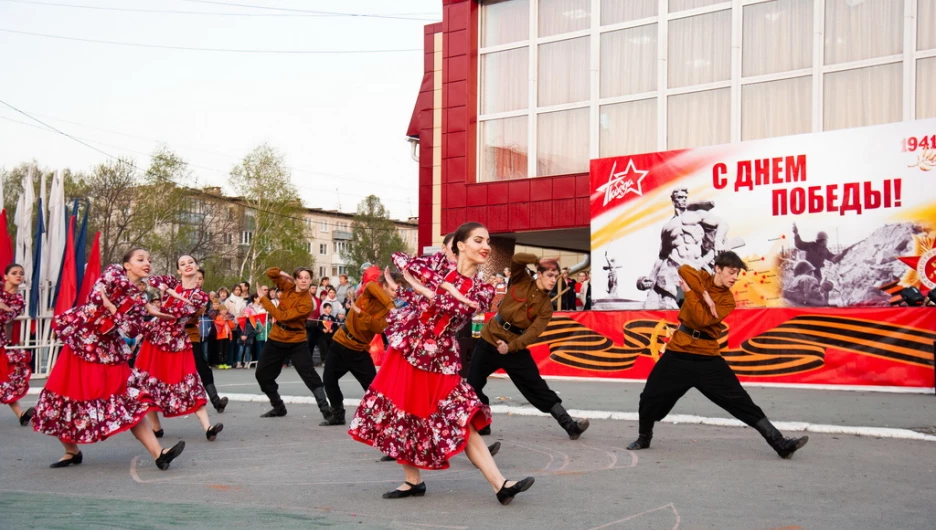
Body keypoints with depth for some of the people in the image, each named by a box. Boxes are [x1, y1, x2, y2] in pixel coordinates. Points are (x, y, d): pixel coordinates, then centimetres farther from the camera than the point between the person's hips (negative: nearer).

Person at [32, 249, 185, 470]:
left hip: (110, 352, 4)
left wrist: (111, 307, -14)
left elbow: (133, 329, -5)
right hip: (81, 344, -4)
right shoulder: (114, 273, -4)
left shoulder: (139, 297, 10)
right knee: (65, 399, 2)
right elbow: (95, 300, -20)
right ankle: (71, 452, 23)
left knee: (131, 401, -4)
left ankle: (158, 453, -11)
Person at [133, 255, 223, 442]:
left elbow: (176, 313, -15)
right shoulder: (172, 282, 7)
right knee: (148, 381, 3)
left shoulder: (200, 296, -2)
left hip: (176, 341, -3)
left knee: (189, 382, -11)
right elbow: (152, 280, -12)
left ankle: (207, 428, -20)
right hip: (155, 337, 3)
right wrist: (172, 292, -17)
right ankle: (156, 427, 13)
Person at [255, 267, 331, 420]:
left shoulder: (307, 303, -21)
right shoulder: (288, 288, -3)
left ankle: (325, 410, -9)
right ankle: (279, 407, 29)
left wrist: (263, 299, -19)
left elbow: (282, 316, -26)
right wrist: (284, 274, -11)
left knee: (310, 375, -12)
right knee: (262, 374, 12)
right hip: (276, 340, 6)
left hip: (297, 343, -6)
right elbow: (270, 273, 5)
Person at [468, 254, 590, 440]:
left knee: (539, 388, -3)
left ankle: (570, 425, -3)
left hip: (516, 349, -1)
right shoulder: (522, 281, -3)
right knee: (473, 385, 4)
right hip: (489, 340, 1)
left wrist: (511, 347, -27)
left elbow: (533, 332, -17)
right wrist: (539, 260, -20)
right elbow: (517, 259, -20)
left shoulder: (546, 306, -6)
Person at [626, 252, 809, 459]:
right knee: (650, 397, 4)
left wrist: (689, 292, -18)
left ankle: (780, 444, -7)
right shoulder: (701, 279, 1)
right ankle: (644, 438, 31)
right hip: (679, 352, 2)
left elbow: (703, 320, -19)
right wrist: (704, 293, -23)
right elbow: (684, 270, -22)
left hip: (708, 358, -1)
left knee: (740, 401, -6)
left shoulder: (727, 300, -4)